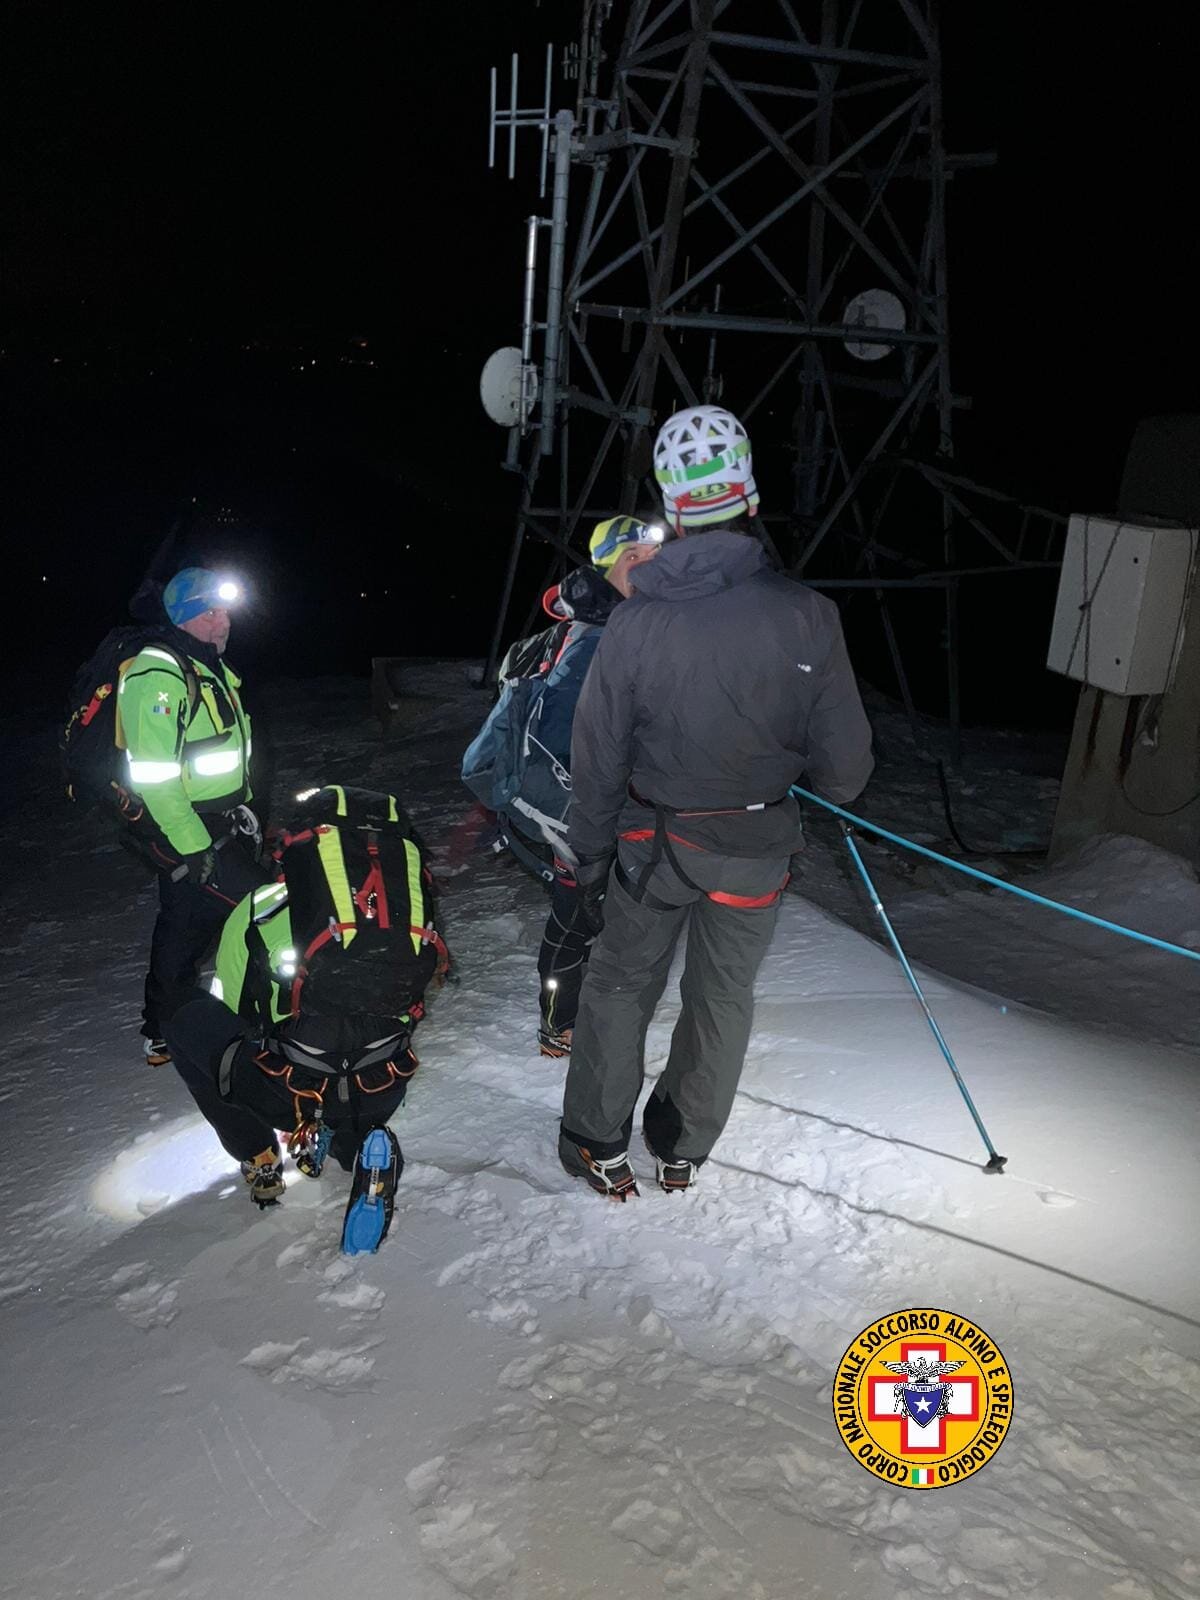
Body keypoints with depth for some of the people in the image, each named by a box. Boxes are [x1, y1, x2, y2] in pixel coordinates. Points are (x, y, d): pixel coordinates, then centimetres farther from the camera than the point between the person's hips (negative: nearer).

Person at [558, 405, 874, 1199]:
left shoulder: (636, 622, -15)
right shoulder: (807, 614, -18)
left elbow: (598, 759, -8)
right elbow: (844, 754, -11)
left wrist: (591, 862, 6)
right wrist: (833, 793, 13)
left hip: (654, 841, 0)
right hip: (757, 847, 1)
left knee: (621, 985, 20)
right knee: (723, 996, 19)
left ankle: (597, 1141, 31)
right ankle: (684, 1149, 37)